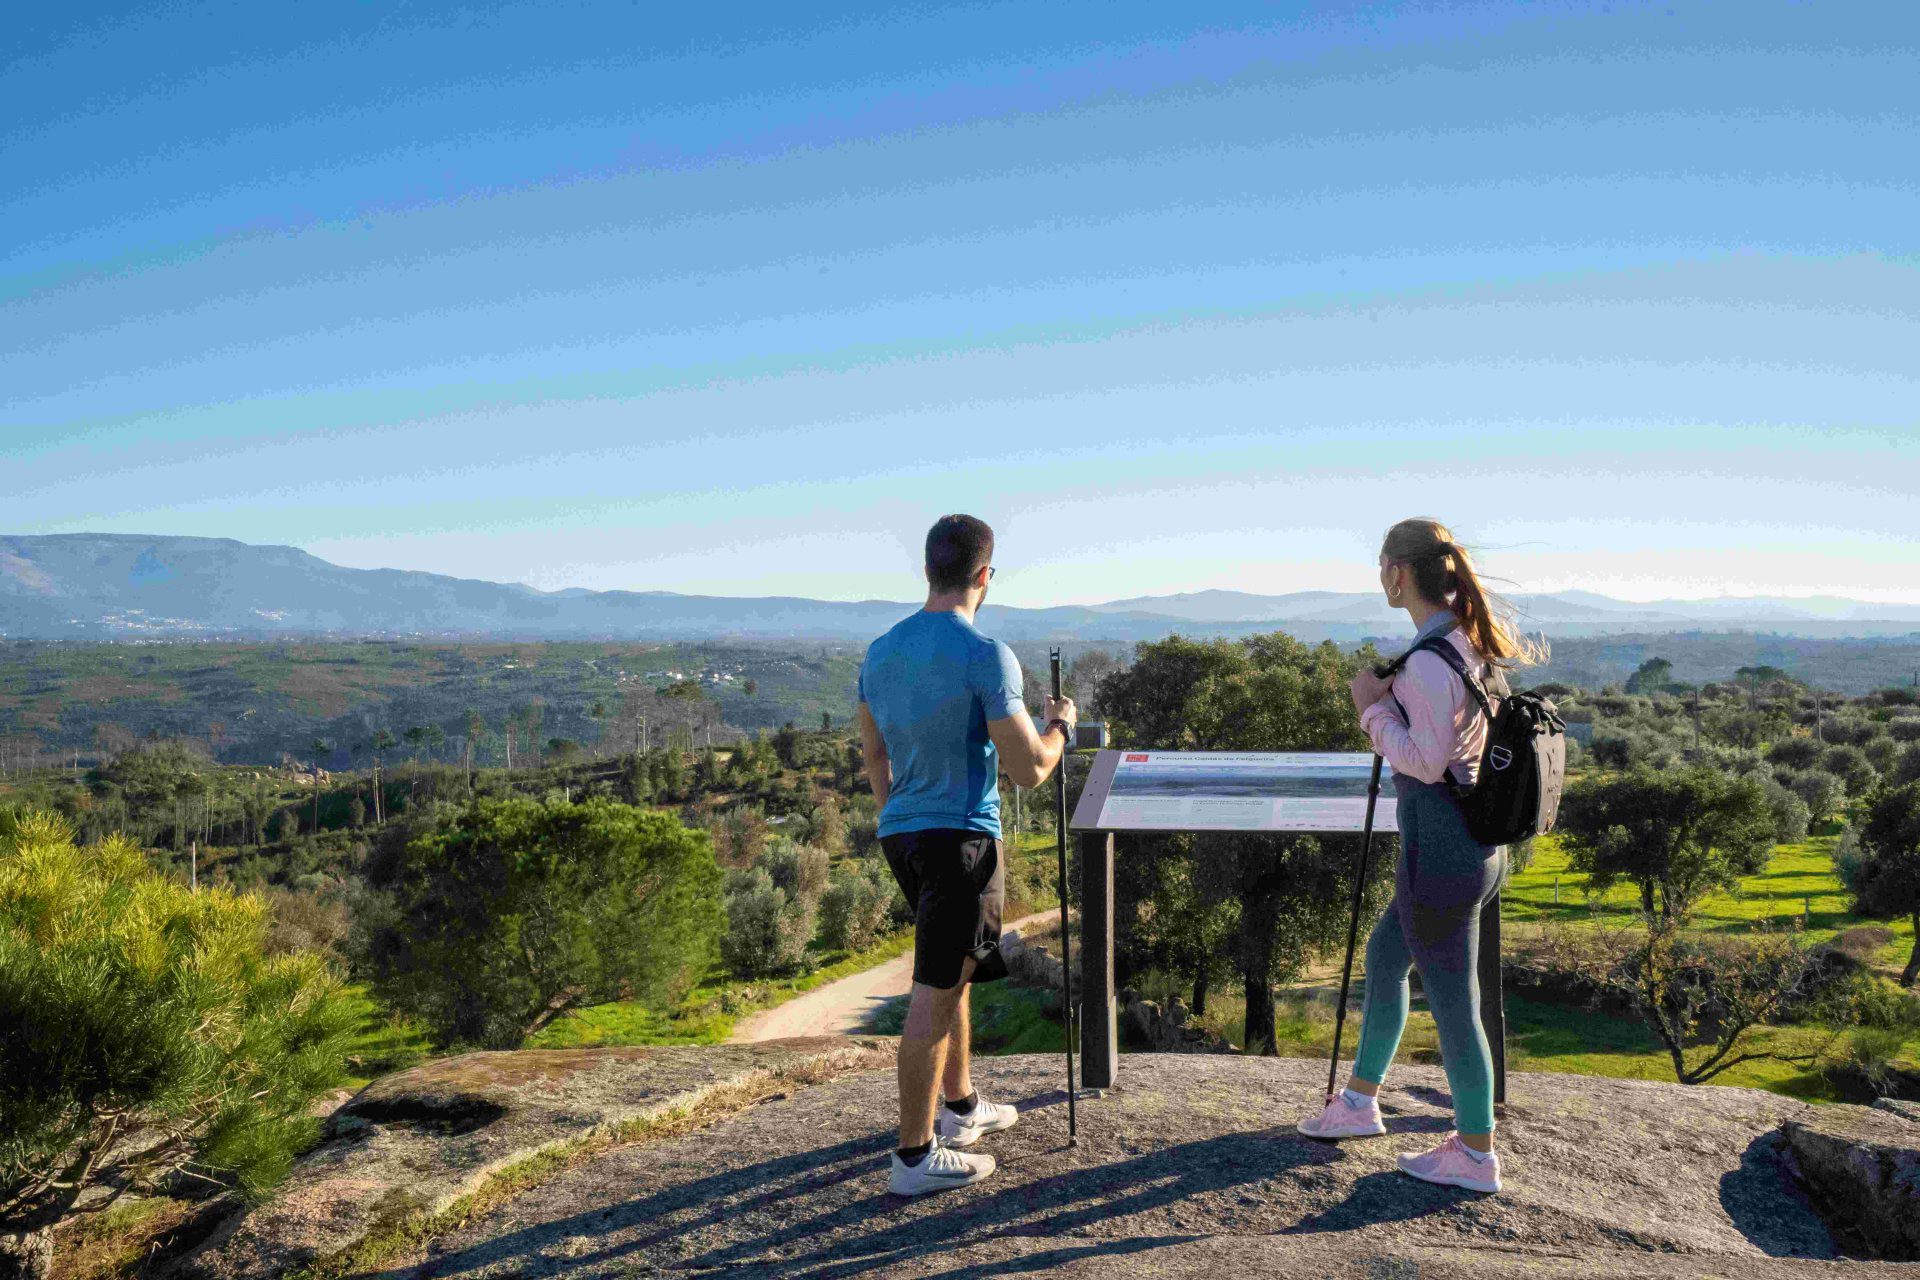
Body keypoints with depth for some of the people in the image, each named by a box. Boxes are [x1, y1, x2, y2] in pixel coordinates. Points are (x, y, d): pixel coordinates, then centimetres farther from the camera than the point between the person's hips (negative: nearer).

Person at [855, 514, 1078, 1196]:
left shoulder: (880, 651, 7)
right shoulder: (985, 655, -16)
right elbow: (1030, 769, -16)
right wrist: (1060, 724, 4)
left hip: (900, 833, 8)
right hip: (960, 838, -8)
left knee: (954, 973, 23)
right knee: (935, 992, -2)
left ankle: (961, 1104, 37)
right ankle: (914, 1155, 7)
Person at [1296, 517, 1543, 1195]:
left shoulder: (1429, 661, -23)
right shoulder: (1477, 638, 6)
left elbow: (1425, 760, -25)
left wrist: (1373, 705, -13)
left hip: (1440, 853, -10)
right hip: (1478, 844, 10)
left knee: (1452, 1001, 6)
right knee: (1384, 956, 24)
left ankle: (1475, 1154, 23)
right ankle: (1359, 1101, 39)